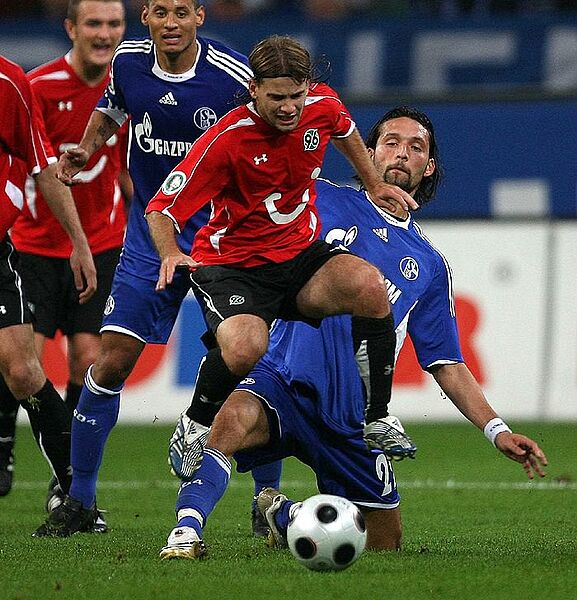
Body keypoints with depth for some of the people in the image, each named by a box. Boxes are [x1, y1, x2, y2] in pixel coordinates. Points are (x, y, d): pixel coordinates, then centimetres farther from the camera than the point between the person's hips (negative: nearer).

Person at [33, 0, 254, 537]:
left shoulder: (233, 77, -15)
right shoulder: (128, 60, -3)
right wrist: (85, 149, 3)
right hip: (149, 234, 3)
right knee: (111, 362, -4)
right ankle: (79, 502, 9)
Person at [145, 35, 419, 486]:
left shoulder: (322, 106, -6)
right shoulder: (228, 139, -21)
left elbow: (344, 131, 23)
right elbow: (162, 207, -17)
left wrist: (374, 184, 22)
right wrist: (171, 254, -35)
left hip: (302, 256, 4)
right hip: (233, 266, -4)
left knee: (369, 285, -28)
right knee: (245, 347, -36)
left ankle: (376, 419, -12)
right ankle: (195, 428, -2)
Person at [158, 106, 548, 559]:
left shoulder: (430, 266, 15)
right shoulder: (321, 201, 7)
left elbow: (447, 365, 16)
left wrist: (497, 431, 7)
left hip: (353, 419, 4)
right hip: (283, 382, -4)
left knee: (384, 542, 9)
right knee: (235, 419, -39)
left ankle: (284, 515, 33)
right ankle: (186, 532, -38)